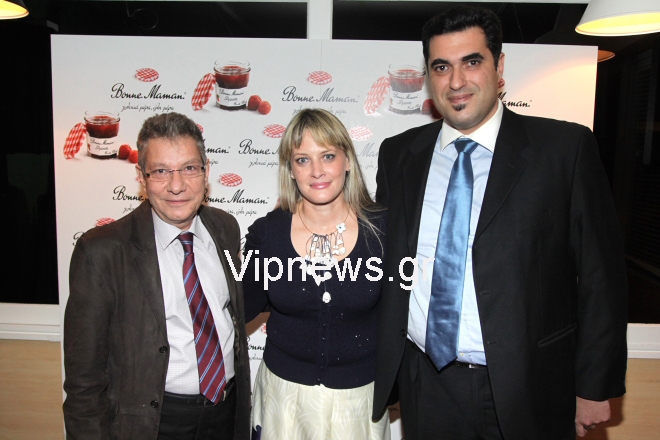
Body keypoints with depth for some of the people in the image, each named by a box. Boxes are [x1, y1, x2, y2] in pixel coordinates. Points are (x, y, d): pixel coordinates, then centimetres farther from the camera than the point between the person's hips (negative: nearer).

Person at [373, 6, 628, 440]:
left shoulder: (566, 148, -8)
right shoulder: (398, 154, 2)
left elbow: (600, 275, -5)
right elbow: (385, 261, 7)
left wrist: (595, 387, -3)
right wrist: (382, 366, 6)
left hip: (527, 391, -2)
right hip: (425, 386, 3)